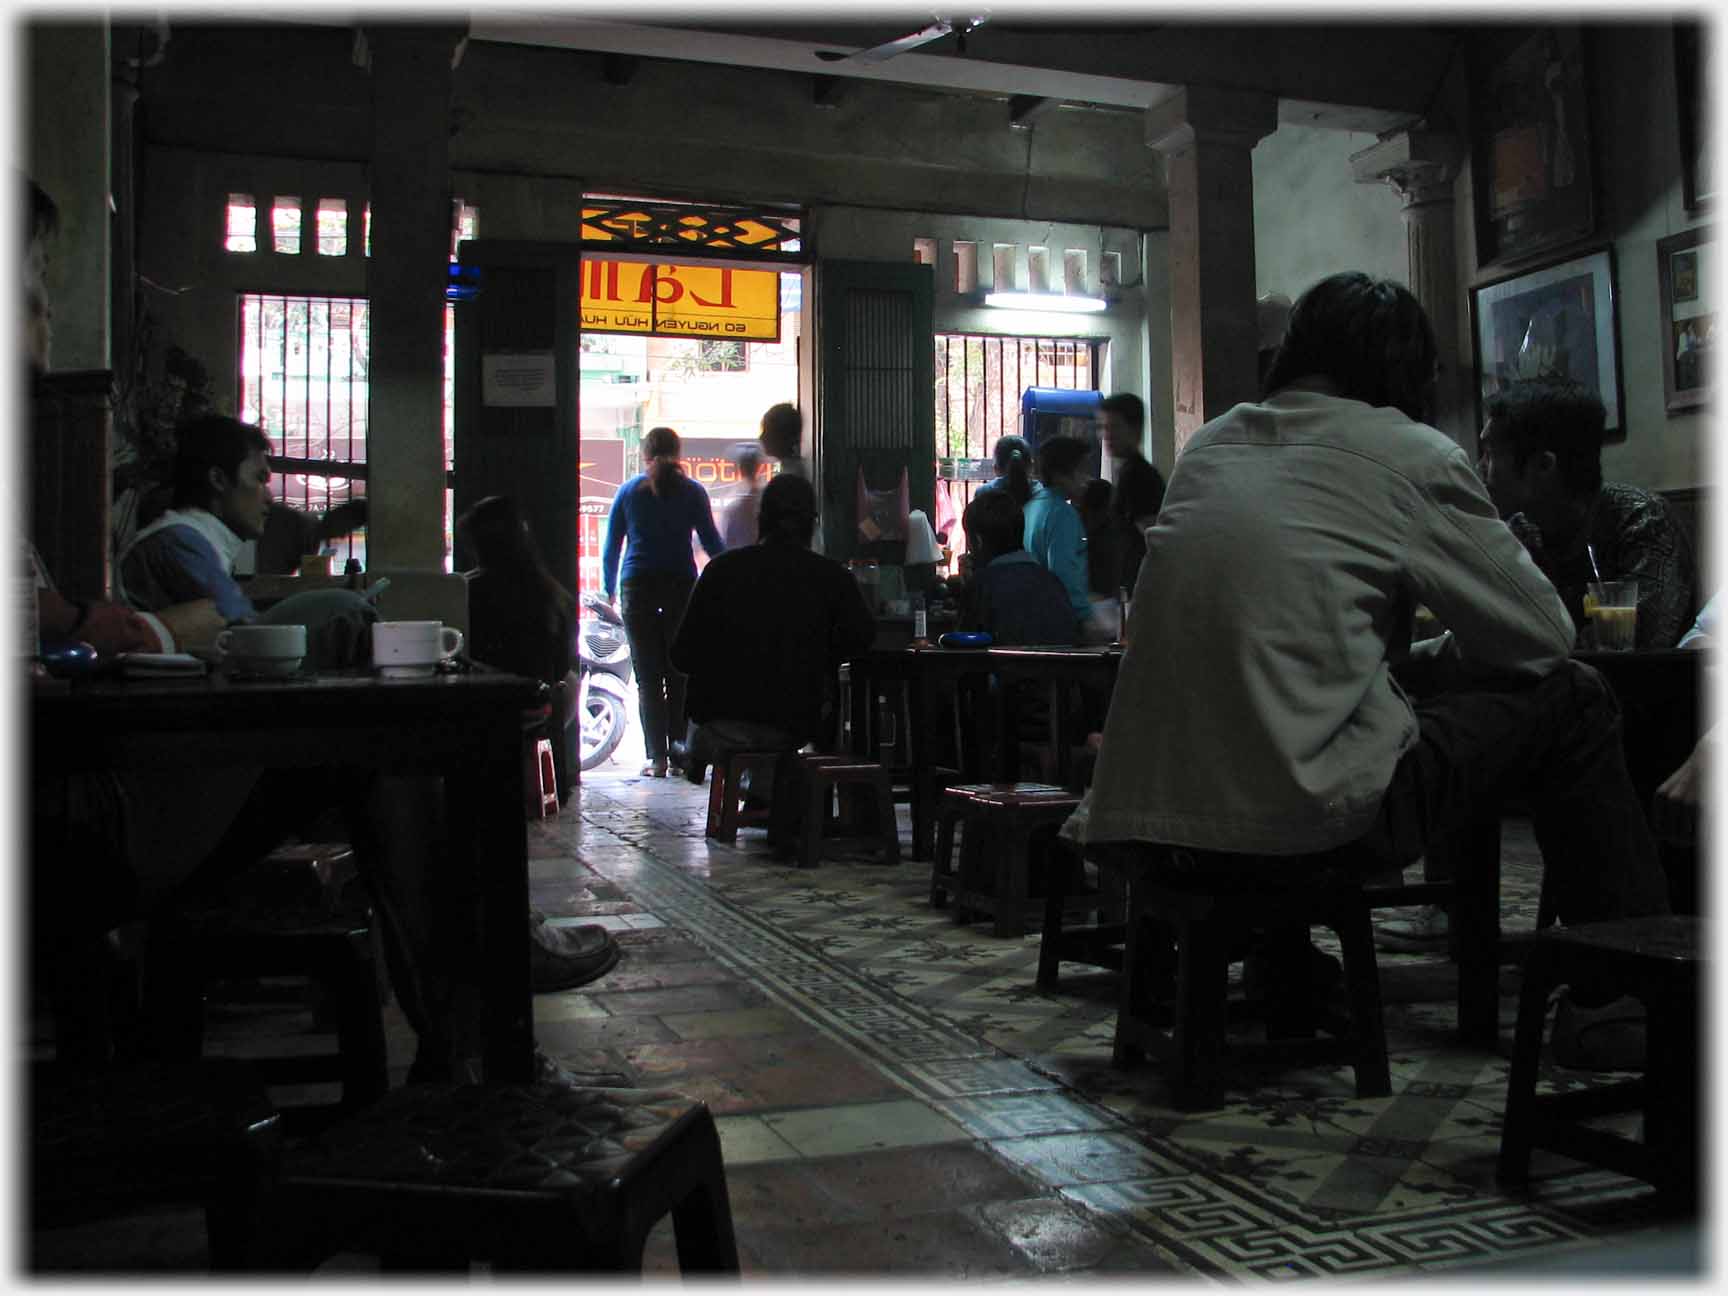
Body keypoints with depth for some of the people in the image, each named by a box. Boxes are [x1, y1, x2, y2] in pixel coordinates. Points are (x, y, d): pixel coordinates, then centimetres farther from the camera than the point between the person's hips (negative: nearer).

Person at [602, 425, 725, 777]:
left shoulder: (628, 491, 7)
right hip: (681, 586, 0)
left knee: (648, 677, 2)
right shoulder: (692, 491, 5)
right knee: (680, 675, 6)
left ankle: (657, 758, -2)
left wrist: (610, 592, 18)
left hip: (638, 587, 0)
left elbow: (610, 549, 8)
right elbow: (712, 543, 5)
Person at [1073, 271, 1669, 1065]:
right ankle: (1628, 990, 22)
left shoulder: (1209, 445, 16)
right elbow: (1542, 633, 7)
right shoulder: (1412, 455, 0)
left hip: (1148, 805, 7)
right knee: (1569, 700, 12)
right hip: (1310, 816, -6)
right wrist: (1416, 662, 24)